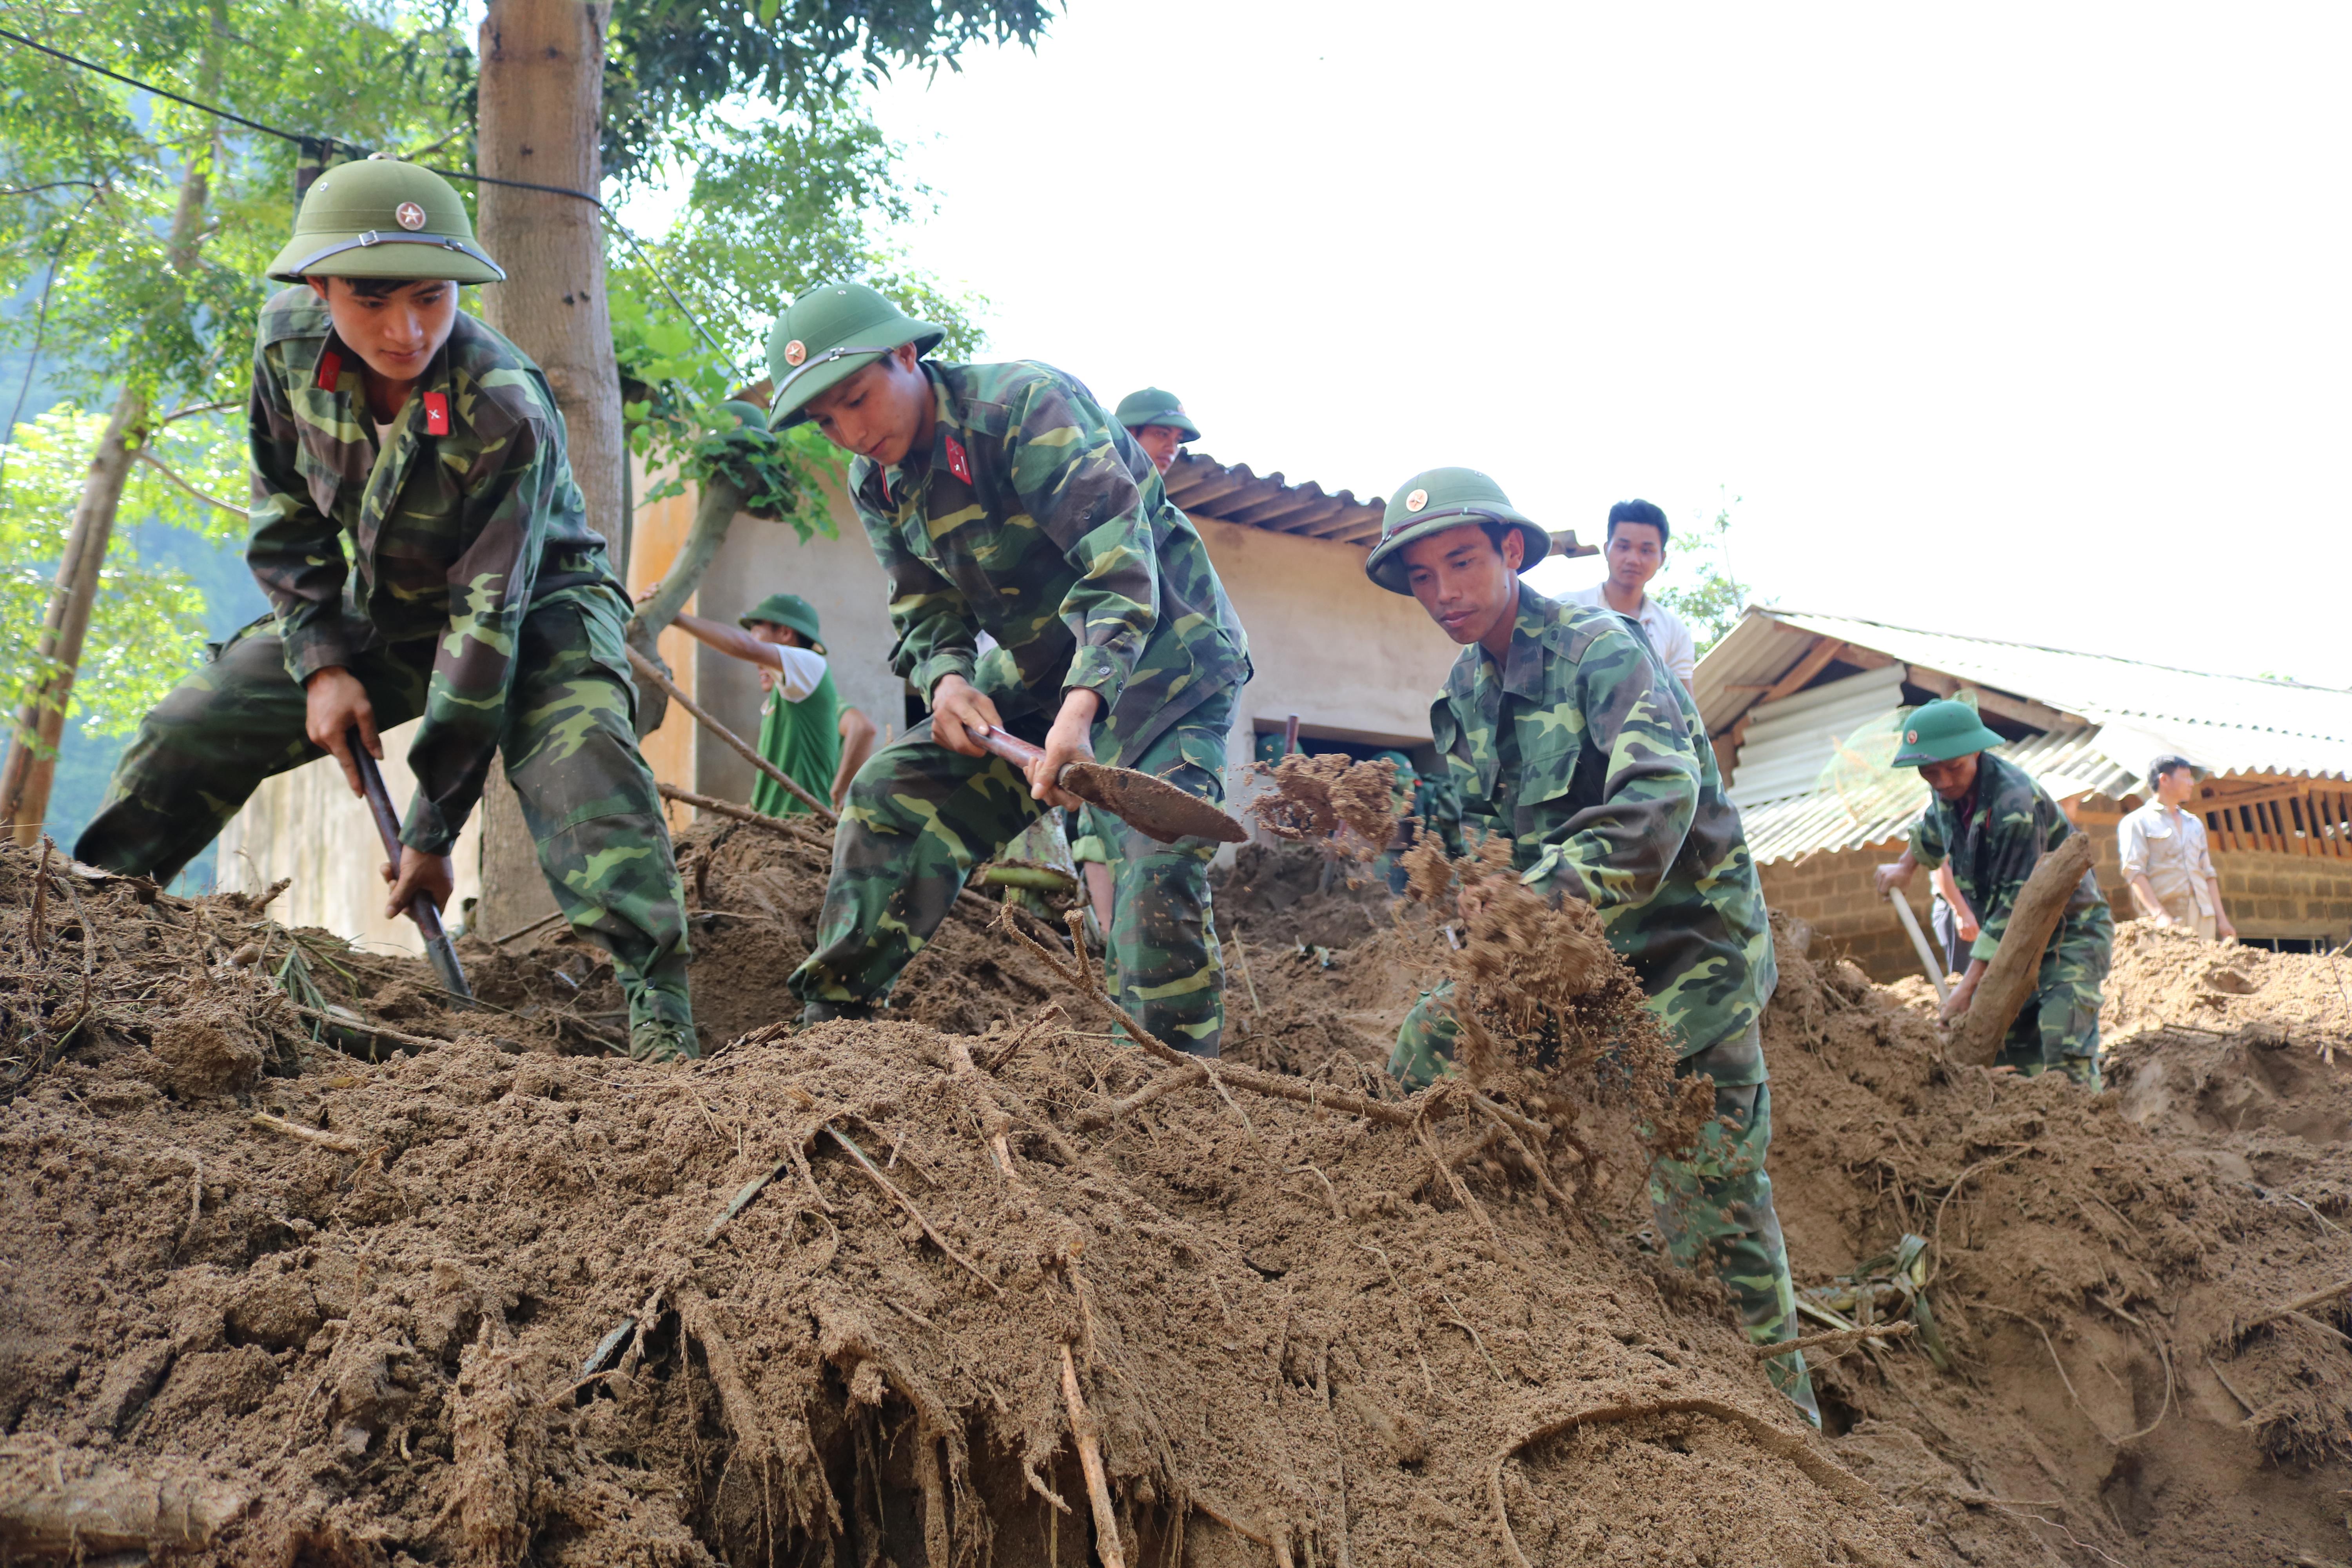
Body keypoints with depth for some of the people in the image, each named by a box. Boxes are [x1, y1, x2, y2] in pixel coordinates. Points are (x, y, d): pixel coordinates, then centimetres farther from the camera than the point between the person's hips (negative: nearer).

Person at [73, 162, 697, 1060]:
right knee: (185, 732, 1)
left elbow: (487, 620, -33)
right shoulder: (289, 344, -17)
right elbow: (286, 515, -1)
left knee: (581, 750, -35)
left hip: (533, 607, -5)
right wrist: (321, 662, -13)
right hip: (377, 605, 6)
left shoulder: (508, 415, -33)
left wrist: (433, 831, -31)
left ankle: (658, 1010, -38)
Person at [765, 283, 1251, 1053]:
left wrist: (1081, 708, -46)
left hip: (1161, 650, -7)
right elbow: (927, 613, 5)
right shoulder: (877, 485, 2)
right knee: (890, 794, -1)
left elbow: (1119, 563, -33)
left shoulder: (1025, 404, -23)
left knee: (1157, 866, -22)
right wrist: (946, 678, -20)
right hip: (1034, 669, 7)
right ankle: (830, 1023, 7)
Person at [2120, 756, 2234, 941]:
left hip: (2204, 918, 6)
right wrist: (2160, 915, -22)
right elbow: (2134, 872, -10)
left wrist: (2221, 919, 13)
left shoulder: (2195, 823, 25)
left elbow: (2208, 874, 23)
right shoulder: (2136, 823, 2)